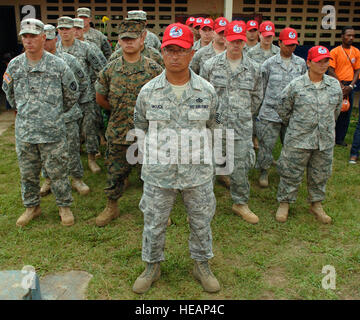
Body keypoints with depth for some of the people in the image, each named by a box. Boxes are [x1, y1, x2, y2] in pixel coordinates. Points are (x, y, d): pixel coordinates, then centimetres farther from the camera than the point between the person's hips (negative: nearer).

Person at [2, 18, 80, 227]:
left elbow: (73, 94, 6)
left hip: (53, 133, -3)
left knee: (58, 172, 6)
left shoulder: (58, 65, -5)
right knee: (28, 174, 14)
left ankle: (65, 206, 25)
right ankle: (32, 207, 34)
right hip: (24, 132, 3)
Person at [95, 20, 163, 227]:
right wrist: (119, 111, 11)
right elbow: (100, 97, 12)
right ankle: (112, 207, 33)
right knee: (115, 171, 13)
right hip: (118, 131, 2)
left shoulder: (154, 69, -6)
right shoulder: (110, 69, 1)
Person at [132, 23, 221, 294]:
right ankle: (153, 266, 39)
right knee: (154, 223, 14)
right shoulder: (148, 92, -5)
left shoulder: (207, 91, -4)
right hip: (158, 172, 0)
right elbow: (140, 127, 10)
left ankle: (202, 265, 40)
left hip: (198, 172, 1)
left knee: (201, 222, 16)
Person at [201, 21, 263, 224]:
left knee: (241, 166, 7)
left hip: (242, 128, 1)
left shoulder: (253, 68, 5)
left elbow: (257, 97, 16)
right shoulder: (211, 65, 1)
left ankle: (241, 203, 25)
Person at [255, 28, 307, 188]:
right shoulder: (269, 63, -1)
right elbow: (262, 87, 4)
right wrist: (260, 106, 6)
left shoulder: (301, 63, 8)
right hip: (271, 111, -3)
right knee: (267, 144, 0)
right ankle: (264, 171, 20)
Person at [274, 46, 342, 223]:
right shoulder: (296, 85, -9)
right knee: (291, 173, 6)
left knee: (320, 174, 15)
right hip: (298, 140, -4)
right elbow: (282, 108, 2)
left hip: (325, 141, 4)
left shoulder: (334, 85, 2)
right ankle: (284, 203, 25)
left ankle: (316, 204, 35)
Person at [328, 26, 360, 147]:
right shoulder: (335, 51, -3)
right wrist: (342, 86, -12)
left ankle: (340, 138, 16)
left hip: (349, 86, 4)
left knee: (346, 113, 5)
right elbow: (331, 71, -8)